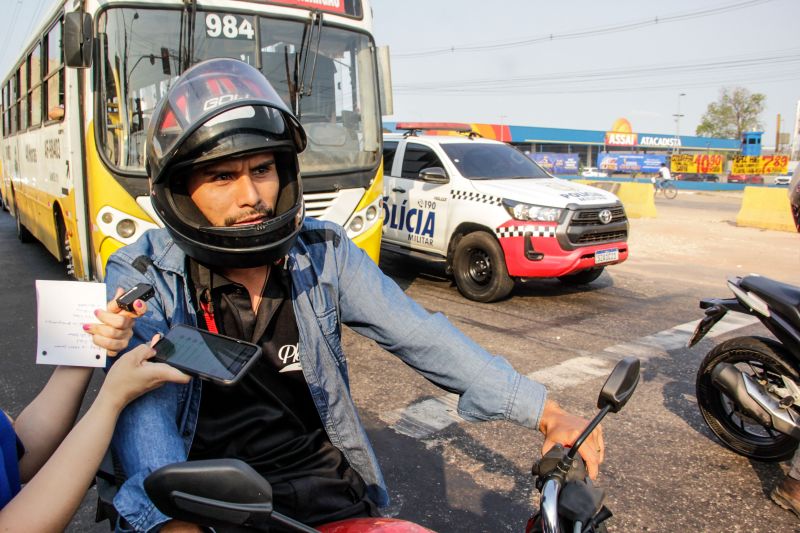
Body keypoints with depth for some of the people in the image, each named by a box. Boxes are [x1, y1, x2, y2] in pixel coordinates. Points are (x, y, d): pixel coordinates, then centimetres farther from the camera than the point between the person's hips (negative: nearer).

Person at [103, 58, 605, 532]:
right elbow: (143, 409, -21)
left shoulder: (324, 252, -1)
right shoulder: (142, 279, -8)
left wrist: (542, 410, -10)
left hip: (330, 488, 3)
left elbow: (416, 333, -6)